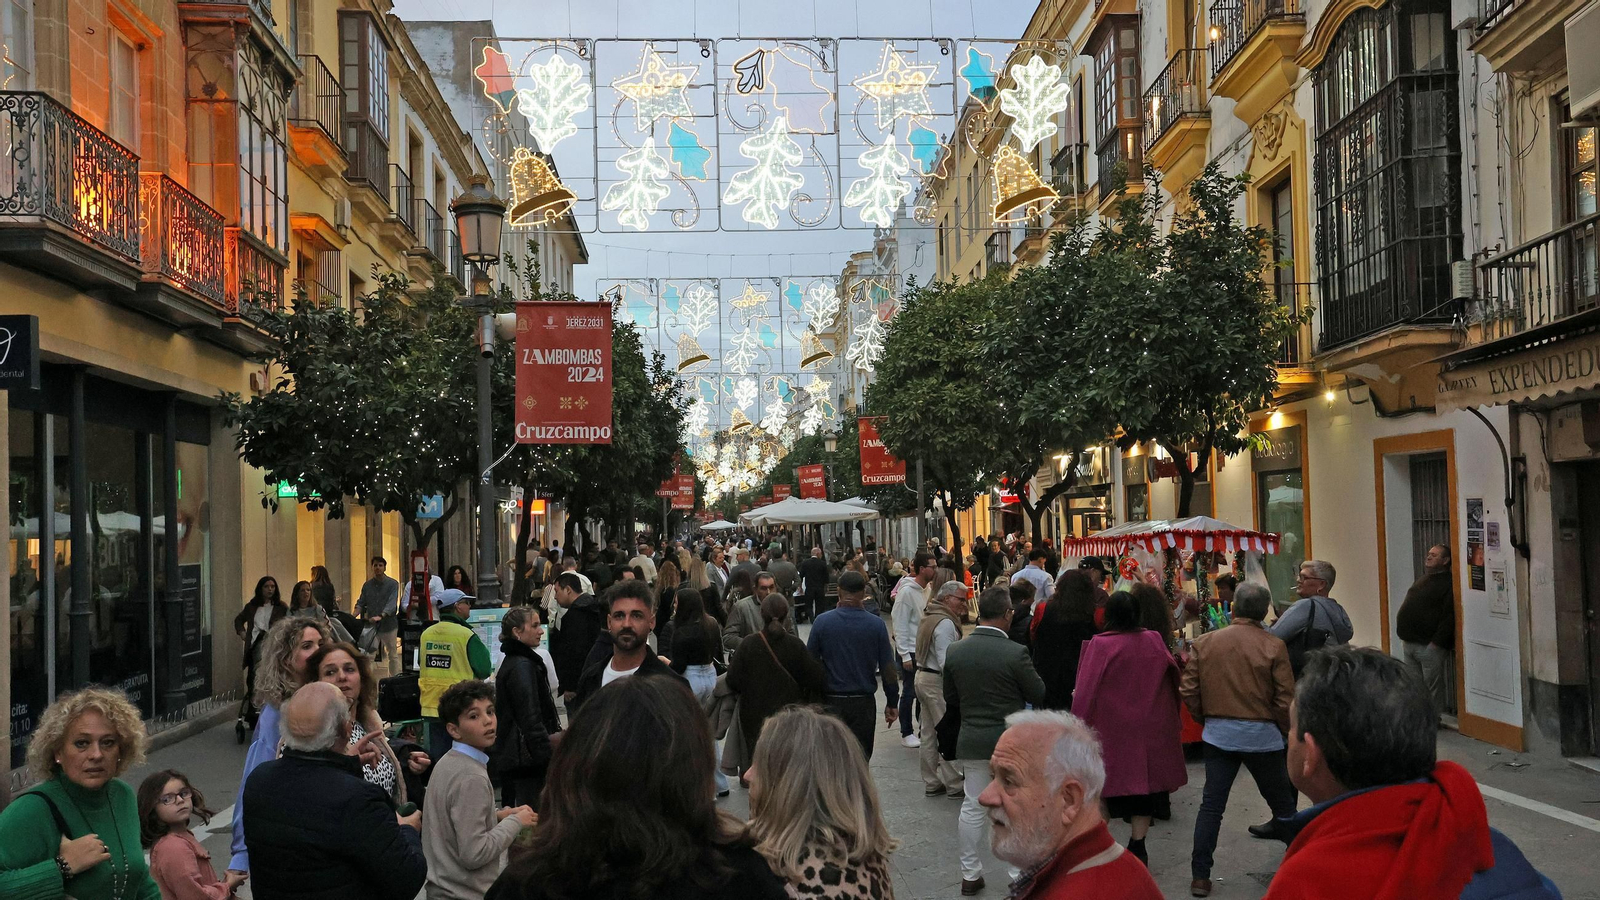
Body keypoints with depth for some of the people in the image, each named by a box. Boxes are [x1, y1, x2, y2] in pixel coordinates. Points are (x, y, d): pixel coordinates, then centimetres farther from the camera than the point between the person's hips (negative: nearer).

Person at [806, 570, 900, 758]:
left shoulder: (822, 621, -7)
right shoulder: (876, 625, -5)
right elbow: (888, 667, -1)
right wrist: (892, 703, 9)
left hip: (831, 702, 0)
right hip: (863, 703, 0)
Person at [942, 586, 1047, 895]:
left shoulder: (954, 651, -5)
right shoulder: (1016, 653, -19)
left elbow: (950, 700, 7)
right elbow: (1039, 696, -8)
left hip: (971, 741, 4)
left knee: (972, 808, 13)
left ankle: (970, 875, 20)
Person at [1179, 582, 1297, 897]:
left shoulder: (1204, 643, -3)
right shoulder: (1273, 647, -10)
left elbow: (1188, 690, -2)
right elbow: (1285, 699, -10)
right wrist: (1286, 729, 9)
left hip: (1217, 733, 2)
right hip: (1261, 735, -2)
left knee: (1211, 804, 7)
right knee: (1281, 801, 13)